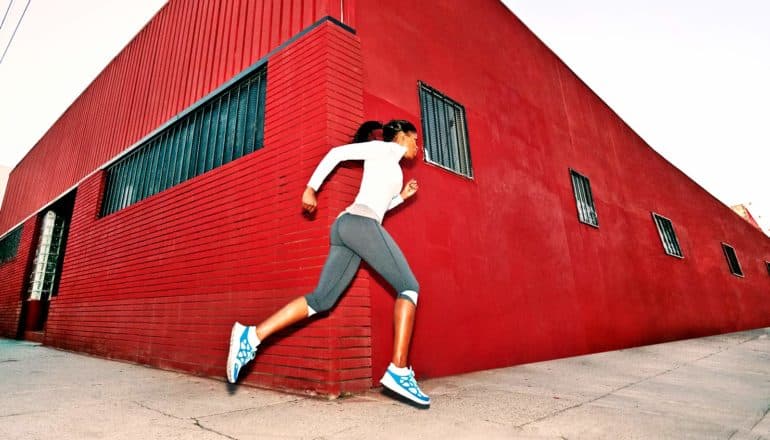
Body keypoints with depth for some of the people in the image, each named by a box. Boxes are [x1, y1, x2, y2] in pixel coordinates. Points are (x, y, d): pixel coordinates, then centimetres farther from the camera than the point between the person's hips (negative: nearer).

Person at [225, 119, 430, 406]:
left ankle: (251, 335, -6)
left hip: (346, 226, 9)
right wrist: (311, 188, -2)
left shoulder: (391, 166, 35)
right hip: (359, 222, -9)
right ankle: (399, 371, -16)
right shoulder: (384, 148, 11)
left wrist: (402, 196, 30)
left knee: (321, 300, -1)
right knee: (409, 287, -9)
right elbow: (337, 153, 3)